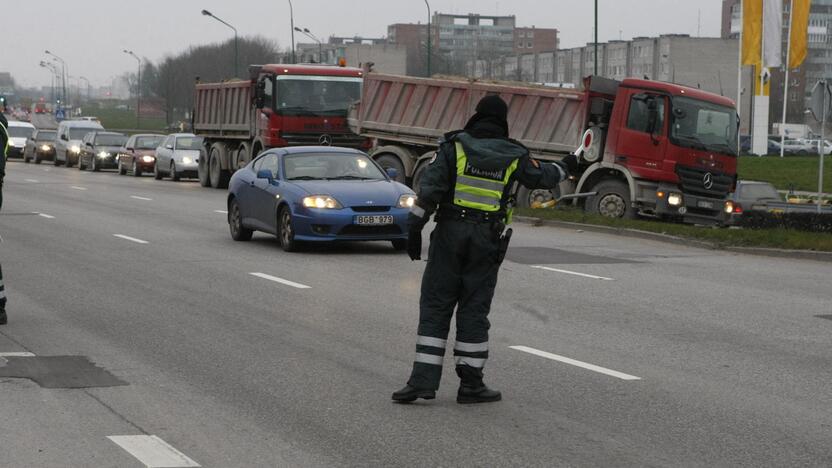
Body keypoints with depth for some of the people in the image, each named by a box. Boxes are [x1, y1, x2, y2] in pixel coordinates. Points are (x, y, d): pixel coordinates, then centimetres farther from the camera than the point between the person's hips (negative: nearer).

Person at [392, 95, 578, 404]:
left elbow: (429, 190, -9)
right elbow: (542, 177, 20)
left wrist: (414, 228, -7)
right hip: (488, 240, 1)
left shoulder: (454, 147, -2)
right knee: (474, 310, 6)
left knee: (435, 307, 3)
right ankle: (470, 384, 8)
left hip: (450, 233, -1)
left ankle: (423, 380, -3)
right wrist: (565, 167, 41)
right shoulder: (514, 157, 3)